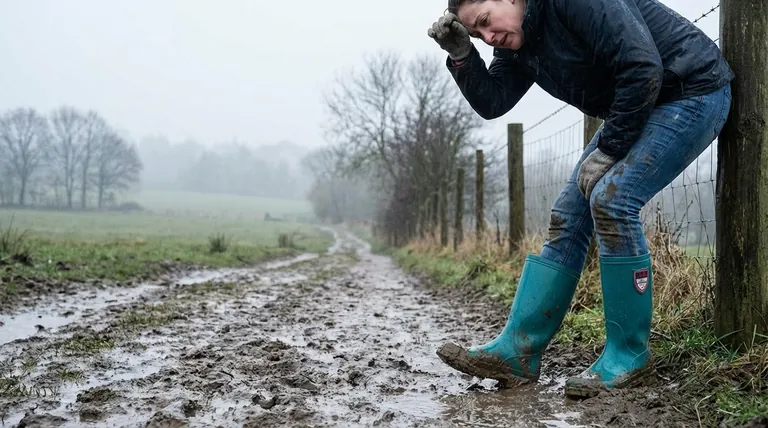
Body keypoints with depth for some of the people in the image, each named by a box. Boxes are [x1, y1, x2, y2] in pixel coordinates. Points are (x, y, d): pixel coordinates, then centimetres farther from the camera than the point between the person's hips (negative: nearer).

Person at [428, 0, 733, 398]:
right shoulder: (518, 44, 4)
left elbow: (643, 68, -28)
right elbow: (491, 103, 1)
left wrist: (608, 150, -21)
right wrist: (461, 55, -13)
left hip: (694, 93, -9)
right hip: (637, 109, 9)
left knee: (611, 197, -25)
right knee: (568, 215, -1)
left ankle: (630, 356, -12)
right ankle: (517, 351, -1)